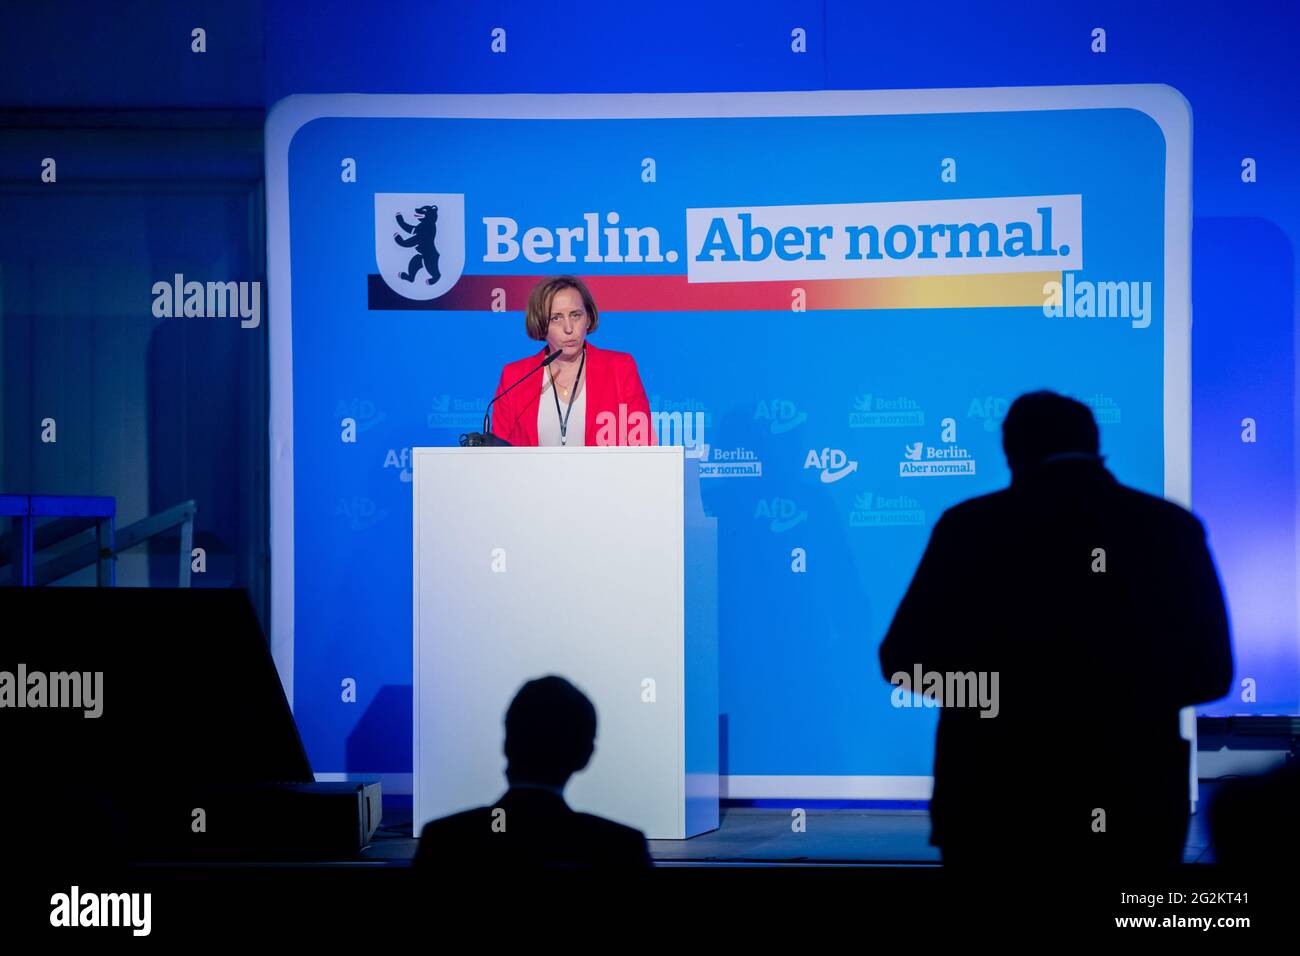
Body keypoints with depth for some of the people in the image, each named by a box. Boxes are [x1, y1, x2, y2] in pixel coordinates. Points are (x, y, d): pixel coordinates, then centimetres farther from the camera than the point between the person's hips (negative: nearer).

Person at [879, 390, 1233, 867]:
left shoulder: (971, 525, -5)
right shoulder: (1174, 527, 0)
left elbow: (904, 661, -2)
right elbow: (1211, 672, 4)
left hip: (998, 802, -1)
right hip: (1132, 804, 1)